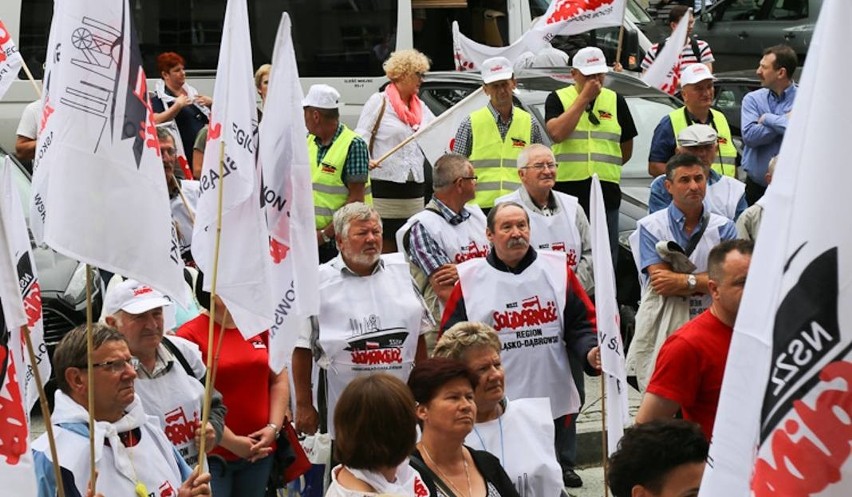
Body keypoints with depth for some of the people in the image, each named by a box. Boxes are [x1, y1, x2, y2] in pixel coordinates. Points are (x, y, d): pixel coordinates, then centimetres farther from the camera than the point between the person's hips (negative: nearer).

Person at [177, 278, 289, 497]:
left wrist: (274, 426, 1)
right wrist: (232, 441, -13)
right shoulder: (190, 335, -9)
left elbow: (279, 379, 14)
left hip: (259, 451, 5)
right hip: (211, 454, -5)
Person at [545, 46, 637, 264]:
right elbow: (557, 133, -16)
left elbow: (626, 149, 19)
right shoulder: (557, 99, 4)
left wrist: (603, 166, 9)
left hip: (606, 192, 3)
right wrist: (584, 97, -11)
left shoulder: (615, 101, 12)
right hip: (567, 191, -2)